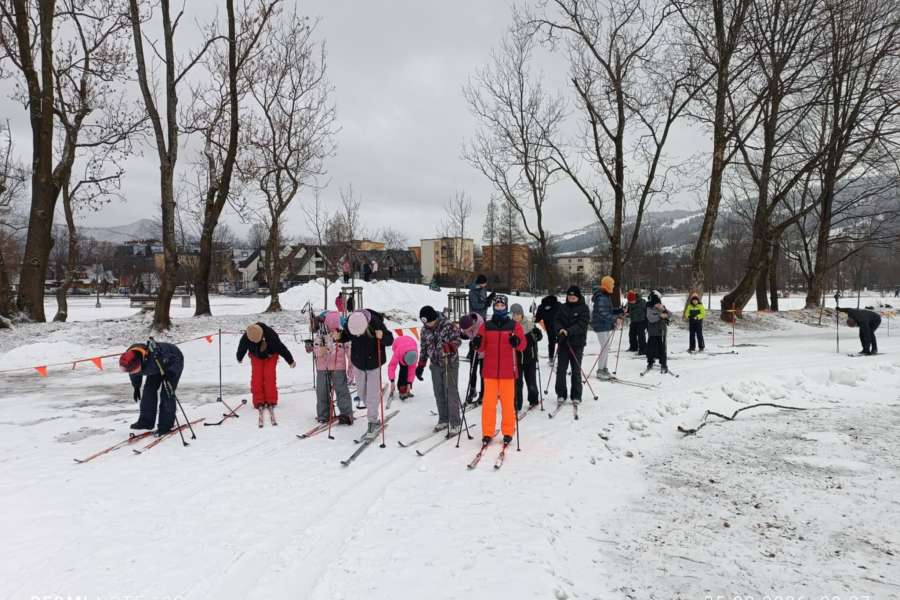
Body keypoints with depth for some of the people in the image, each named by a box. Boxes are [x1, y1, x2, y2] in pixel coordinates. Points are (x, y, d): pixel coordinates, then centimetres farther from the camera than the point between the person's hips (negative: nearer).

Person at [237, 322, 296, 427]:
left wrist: (290, 361, -10)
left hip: (270, 356, -2)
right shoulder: (245, 338, -29)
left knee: (269, 376, -17)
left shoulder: (271, 335, -35)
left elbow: (281, 348, -22)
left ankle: (271, 403, -12)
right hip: (256, 357, 2)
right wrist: (239, 358, 15)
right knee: (256, 378, -13)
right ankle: (259, 403, -6)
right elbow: (241, 349, -5)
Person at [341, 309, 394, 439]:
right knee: (361, 392, 15)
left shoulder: (376, 324, -30)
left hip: (374, 363, -4)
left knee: (372, 395, -4)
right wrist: (339, 337, -20)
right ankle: (374, 419, 36)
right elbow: (346, 336, 1)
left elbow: (390, 340, -20)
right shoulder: (349, 324, -19)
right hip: (358, 364, 5)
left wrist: (382, 337, -41)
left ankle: (373, 422, 12)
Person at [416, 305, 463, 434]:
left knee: (451, 393, -5)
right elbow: (424, 348, 13)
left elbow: (457, 340, -11)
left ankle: (455, 423, 2)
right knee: (439, 394, 10)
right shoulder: (425, 330, 4)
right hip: (435, 365, 5)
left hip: (450, 364, -5)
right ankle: (443, 420, 23)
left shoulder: (449, 325, -13)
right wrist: (421, 365, 11)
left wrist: (449, 346, -31)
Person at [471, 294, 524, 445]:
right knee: (489, 402, 0)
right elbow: (481, 348, 7)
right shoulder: (486, 326, 8)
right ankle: (487, 433, 10)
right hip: (490, 371, 1)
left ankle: (508, 432, 14)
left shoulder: (514, 325, 4)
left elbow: (523, 344, -4)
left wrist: (517, 341, -25)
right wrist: (477, 344, -15)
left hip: (507, 371, -1)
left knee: (507, 402, 1)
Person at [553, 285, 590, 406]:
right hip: (563, 342, 3)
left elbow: (582, 324, -14)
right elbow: (557, 320, 4)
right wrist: (560, 329, -18)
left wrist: (569, 331, -27)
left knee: (576, 370, 3)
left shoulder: (584, 308, -3)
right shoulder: (563, 307, 9)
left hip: (577, 343, -3)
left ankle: (576, 396, 12)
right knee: (561, 369, 2)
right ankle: (561, 394, 12)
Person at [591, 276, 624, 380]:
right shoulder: (601, 297, -19)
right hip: (601, 325, -10)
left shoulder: (606, 296, 14)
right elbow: (602, 313, -28)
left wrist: (620, 310, 7)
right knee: (605, 347, -7)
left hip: (606, 325, 10)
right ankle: (600, 371, 1)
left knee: (606, 347, 13)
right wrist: (615, 319, -32)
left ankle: (604, 369, 22)